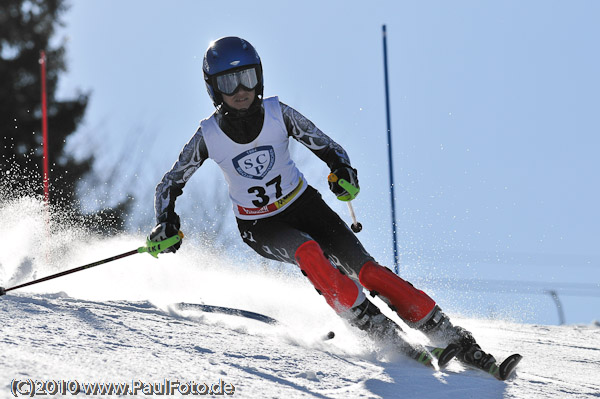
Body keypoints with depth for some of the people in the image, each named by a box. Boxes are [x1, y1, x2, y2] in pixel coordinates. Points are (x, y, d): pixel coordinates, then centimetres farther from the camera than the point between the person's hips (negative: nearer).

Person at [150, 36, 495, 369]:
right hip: (260, 227, -1)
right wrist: (166, 224, -19)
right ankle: (381, 333, -31)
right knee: (309, 253, -34)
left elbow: (327, 146, -4)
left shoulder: (278, 114, -14)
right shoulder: (208, 136, -14)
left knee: (366, 269, -18)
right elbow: (169, 186, -2)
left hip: (303, 205, 1)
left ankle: (450, 335, -17)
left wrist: (343, 171, -26)